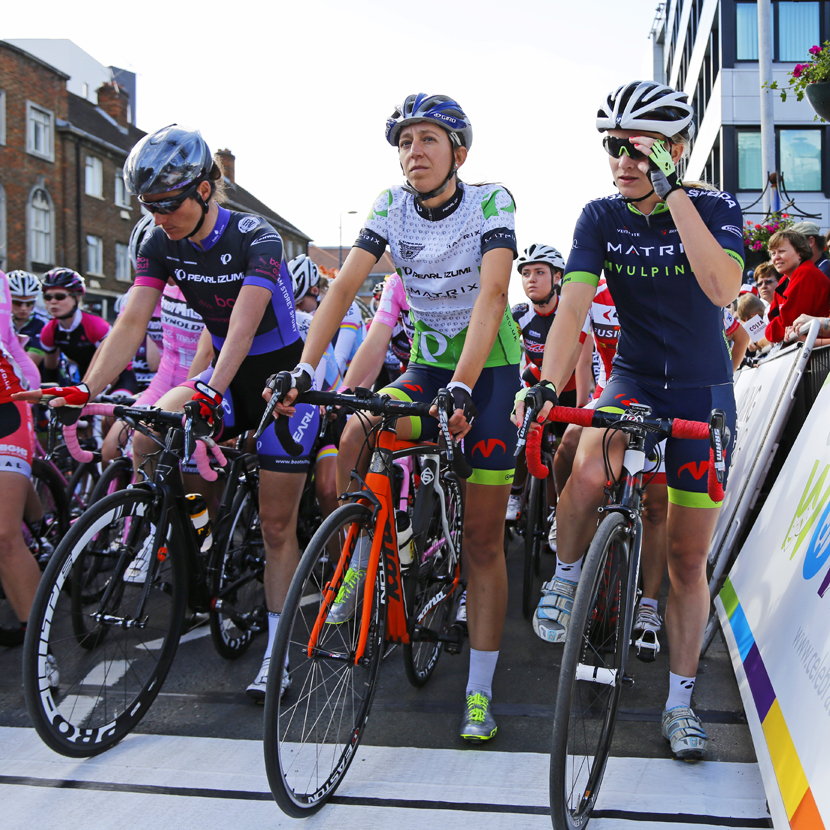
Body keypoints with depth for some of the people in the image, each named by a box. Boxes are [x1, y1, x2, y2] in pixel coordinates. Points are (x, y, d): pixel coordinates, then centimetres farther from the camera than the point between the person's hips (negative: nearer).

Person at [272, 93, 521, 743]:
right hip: (428, 365, 4)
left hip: (491, 369, -3)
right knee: (354, 436, -28)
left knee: (483, 537, -3)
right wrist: (303, 369, -28)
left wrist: (462, 387, -43)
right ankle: (360, 561, -3)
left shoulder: (491, 202, -16)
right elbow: (344, 287, -14)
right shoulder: (393, 208, -5)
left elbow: (492, 294, -30)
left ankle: (479, 694, 5)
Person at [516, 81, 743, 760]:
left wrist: (672, 192, -32)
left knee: (689, 558, 4)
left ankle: (680, 703, 18)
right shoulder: (602, 218, -6)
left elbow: (723, 288, -30)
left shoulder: (716, 207, -11)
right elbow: (574, 303, -18)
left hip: (702, 390, -1)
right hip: (633, 377, 1)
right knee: (588, 471, -34)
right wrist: (548, 384, -34)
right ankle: (567, 579, -4)